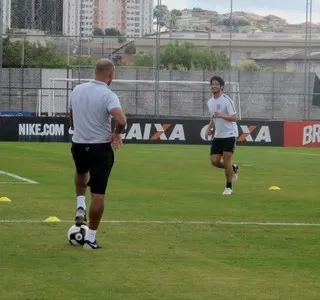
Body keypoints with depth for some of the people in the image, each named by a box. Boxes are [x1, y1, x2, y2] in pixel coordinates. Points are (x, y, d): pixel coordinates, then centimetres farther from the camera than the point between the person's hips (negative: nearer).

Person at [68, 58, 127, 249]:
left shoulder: (77, 90, 1)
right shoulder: (108, 95, -16)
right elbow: (122, 120, -31)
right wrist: (117, 133, -10)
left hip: (78, 145, 5)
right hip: (101, 147, -5)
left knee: (81, 173, 38)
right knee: (98, 194, 4)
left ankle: (80, 207, 20)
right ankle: (91, 238, 5)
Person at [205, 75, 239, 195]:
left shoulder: (226, 100, -12)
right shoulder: (209, 102, 11)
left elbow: (234, 118, -15)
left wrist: (222, 115, -31)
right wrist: (209, 128, 9)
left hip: (229, 135, -7)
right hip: (217, 136, 7)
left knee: (226, 160, -8)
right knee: (214, 161, 0)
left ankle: (229, 187, 5)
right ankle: (233, 169, 28)